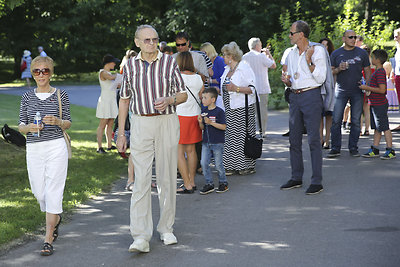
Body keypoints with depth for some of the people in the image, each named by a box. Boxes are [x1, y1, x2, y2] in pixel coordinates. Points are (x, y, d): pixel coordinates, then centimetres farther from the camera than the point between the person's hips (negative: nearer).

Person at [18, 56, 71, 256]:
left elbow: (68, 123, 6)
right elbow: (20, 125, 6)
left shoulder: (61, 95, 2)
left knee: (53, 191, -8)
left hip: (56, 147, -3)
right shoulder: (27, 97, 7)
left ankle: (48, 240, -7)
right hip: (33, 149, 3)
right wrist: (29, 127, -16)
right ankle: (55, 218, 41)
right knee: (39, 192, 8)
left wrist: (58, 122, -16)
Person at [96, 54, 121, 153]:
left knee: (110, 124, 9)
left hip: (112, 101, 9)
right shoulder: (103, 72, -10)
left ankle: (109, 145, 13)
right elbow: (110, 77, -31)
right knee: (103, 124, -8)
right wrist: (117, 75, -15)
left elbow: (116, 85, 24)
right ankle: (99, 147, -7)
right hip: (105, 100, -9)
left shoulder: (109, 73, 18)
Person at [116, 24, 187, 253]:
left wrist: (169, 100, -16)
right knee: (141, 180, -8)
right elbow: (124, 100, 12)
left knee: (167, 179, 6)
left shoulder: (169, 63, 2)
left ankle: (166, 228, 21)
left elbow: (183, 94, 6)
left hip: (167, 123, 0)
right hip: (141, 125, 0)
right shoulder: (130, 66, 6)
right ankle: (141, 238, -11)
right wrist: (121, 133, 9)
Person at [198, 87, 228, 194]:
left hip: (217, 143, -6)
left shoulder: (219, 112, -11)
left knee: (218, 164, 2)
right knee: (204, 163, 0)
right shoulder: (204, 111, 7)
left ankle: (223, 183, 18)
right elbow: (202, 128, 12)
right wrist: (200, 122, -11)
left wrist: (210, 122, -22)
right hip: (206, 142, 6)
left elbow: (223, 127, -15)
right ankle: (209, 184, 10)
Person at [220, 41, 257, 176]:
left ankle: (248, 166, 1)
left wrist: (237, 88, -22)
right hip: (229, 109, 8)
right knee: (230, 136, 5)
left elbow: (253, 89, -14)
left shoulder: (244, 68, -9)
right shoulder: (227, 69, 17)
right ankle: (232, 166, 8)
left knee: (243, 135, -6)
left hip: (243, 108, -8)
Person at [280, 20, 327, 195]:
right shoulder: (292, 54, 15)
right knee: (294, 139, 8)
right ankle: (296, 178, 17)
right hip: (295, 97, 7)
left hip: (311, 96, -7)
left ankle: (317, 182, -5)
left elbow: (321, 78, -10)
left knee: (313, 139, -7)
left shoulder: (318, 51, -4)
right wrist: (286, 81, 0)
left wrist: (309, 60, -17)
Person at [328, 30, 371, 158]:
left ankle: (353, 148, 11)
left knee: (356, 121, 2)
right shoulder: (336, 54, 6)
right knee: (336, 120, -6)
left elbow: (367, 70, 11)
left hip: (357, 92, 1)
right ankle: (335, 148, -1)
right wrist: (339, 69, -13)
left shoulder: (362, 53, 8)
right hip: (341, 91, -1)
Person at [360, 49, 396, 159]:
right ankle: (374, 150, 16)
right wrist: (366, 87, 13)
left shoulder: (380, 72, -18)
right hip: (375, 104, 10)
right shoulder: (377, 71, 14)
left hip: (380, 104, -10)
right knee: (377, 128, 12)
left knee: (384, 127, -5)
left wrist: (367, 88, -19)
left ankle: (390, 150, 0)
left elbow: (382, 89, -25)